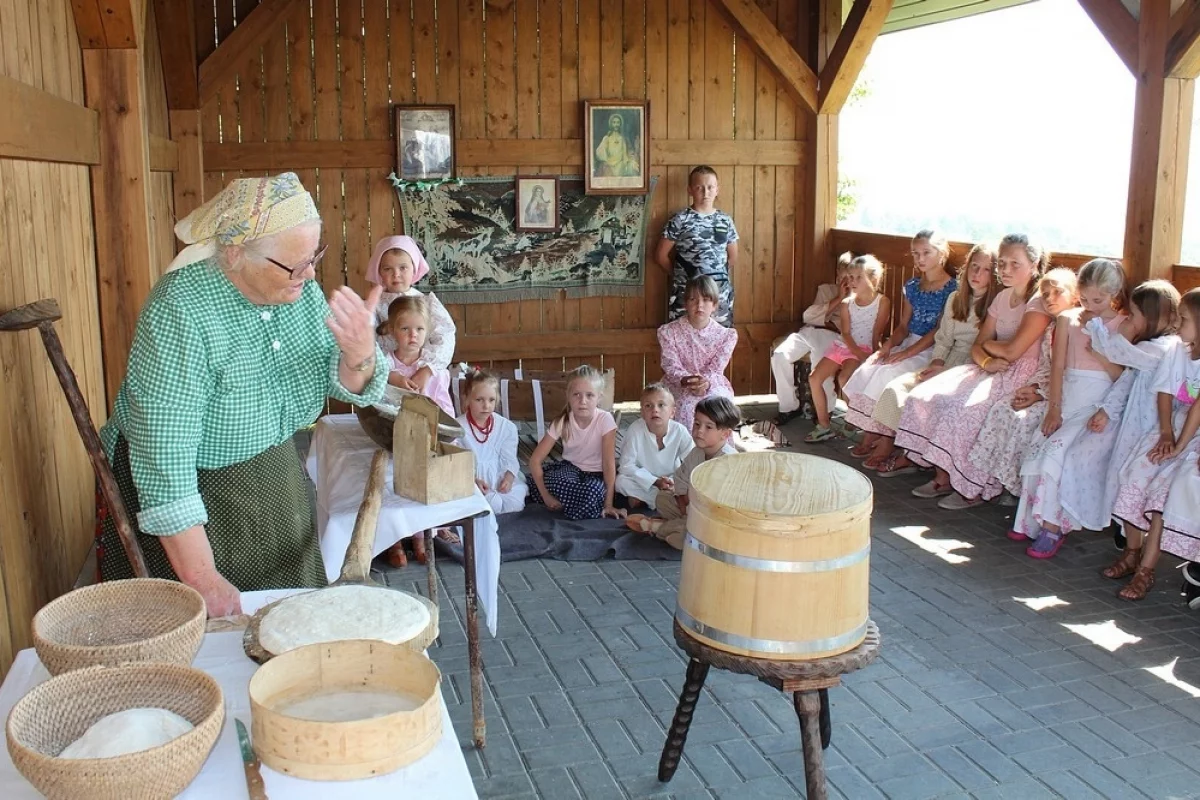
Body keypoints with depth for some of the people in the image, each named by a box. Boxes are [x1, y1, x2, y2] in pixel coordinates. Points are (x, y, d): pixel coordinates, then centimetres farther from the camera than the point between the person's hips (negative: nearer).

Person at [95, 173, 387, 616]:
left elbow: (349, 387, -4)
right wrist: (201, 579, -29)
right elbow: (164, 455, -29)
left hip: (276, 476, 6)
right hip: (190, 495, -6)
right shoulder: (179, 310, -28)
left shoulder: (299, 288, -9)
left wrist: (360, 354, -28)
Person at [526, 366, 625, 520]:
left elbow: (609, 462, -22)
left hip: (596, 474, -1)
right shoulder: (562, 422, -15)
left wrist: (608, 504, -26)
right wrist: (545, 495, -25)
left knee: (592, 492, -37)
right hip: (570, 468, 1)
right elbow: (535, 460, -15)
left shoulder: (605, 419, -22)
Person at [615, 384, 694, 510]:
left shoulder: (680, 431, -20)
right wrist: (655, 481, -28)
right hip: (642, 480, -1)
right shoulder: (635, 430, -24)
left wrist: (674, 482, -31)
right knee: (621, 481, -28)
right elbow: (626, 465, -21)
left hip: (670, 480, 1)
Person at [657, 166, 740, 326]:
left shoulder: (725, 220, 7)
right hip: (686, 293, -3)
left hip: (720, 292, 4)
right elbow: (661, 255, 0)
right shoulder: (679, 220, -4)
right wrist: (678, 274, 4)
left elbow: (733, 257, 16)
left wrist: (715, 272, 10)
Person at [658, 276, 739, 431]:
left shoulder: (726, 335, -1)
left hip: (713, 386, 1)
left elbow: (715, 370, -9)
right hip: (678, 386, -1)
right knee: (686, 404, -35)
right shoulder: (668, 332, -3)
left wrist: (706, 382, -33)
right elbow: (671, 367, -11)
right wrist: (686, 380, -34)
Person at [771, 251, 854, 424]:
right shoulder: (826, 289, 26)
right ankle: (789, 406, -12)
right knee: (779, 355, -24)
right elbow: (808, 315, 9)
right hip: (808, 331, 4)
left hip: (832, 335, -4)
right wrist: (838, 299, 4)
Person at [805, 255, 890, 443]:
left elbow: (877, 332, -7)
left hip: (865, 349, -5)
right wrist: (858, 352, -18)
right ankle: (823, 426, 0)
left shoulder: (882, 302, -4)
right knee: (814, 378, -9)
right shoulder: (847, 303, 7)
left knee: (844, 378, -30)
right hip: (842, 346, 5)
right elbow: (845, 333, -3)